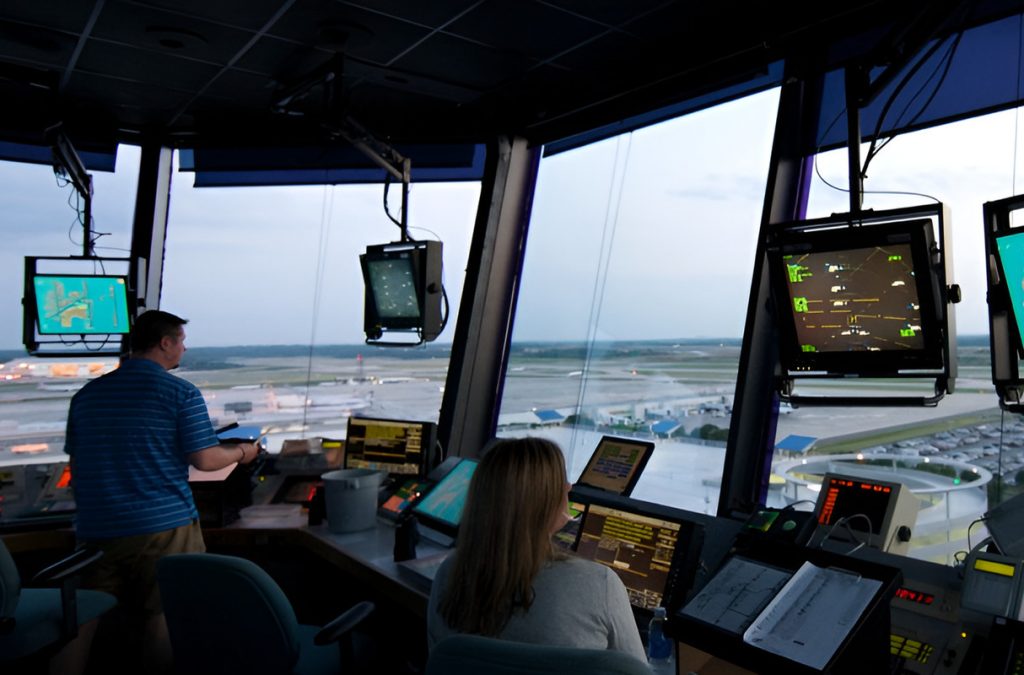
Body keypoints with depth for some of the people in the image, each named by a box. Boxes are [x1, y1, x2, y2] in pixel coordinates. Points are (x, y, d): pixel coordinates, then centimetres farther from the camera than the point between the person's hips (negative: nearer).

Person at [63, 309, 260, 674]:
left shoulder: (86, 394, 9)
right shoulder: (180, 392, -8)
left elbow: (76, 463, 15)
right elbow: (205, 460, -11)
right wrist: (242, 453, 8)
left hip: (96, 530, 5)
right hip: (163, 525, -5)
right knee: (169, 622, 6)